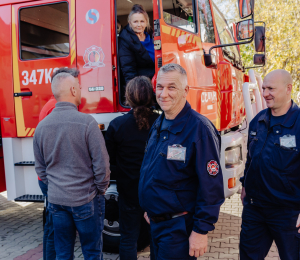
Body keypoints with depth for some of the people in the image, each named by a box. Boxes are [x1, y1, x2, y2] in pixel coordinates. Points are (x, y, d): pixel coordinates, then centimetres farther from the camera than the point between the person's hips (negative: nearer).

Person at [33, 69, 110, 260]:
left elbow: (40, 168, 8)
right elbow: (101, 164, -14)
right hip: (85, 199, -4)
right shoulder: (86, 122, -17)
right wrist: (101, 189, 2)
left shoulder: (42, 126, -2)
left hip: (56, 200, 5)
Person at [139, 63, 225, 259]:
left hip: (179, 227, -8)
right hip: (155, 222, 8)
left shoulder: (199, 128, -21)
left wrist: (201, 230, -19)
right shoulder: (158, 124, 5)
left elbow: (211, 187, -21)